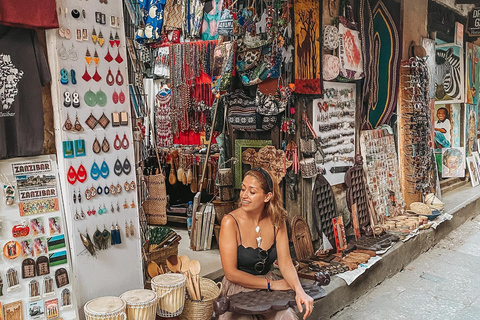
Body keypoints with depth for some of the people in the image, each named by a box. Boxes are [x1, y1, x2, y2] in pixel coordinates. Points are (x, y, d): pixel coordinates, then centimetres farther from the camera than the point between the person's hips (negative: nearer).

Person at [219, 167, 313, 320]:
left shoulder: (277, 221, -3)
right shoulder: (230, 221, -16)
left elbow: (285, 261, -6)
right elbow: (231, 273, -15)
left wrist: (299, 291, -23)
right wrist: (271, 284, -14)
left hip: (269, 283, 3)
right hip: (238, 290, -3)